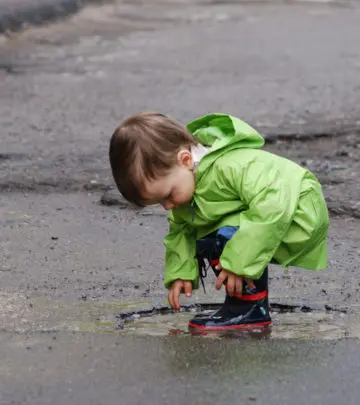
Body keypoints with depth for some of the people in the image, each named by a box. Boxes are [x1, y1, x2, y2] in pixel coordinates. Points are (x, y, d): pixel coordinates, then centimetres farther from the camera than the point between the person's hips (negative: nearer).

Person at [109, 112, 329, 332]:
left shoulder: (233, 166, -35)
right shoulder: (182, 179, -5)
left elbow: (273, 207, -42)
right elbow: (180, 230, 6)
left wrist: (240, 263, -38)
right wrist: (180, 272, -8)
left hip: (299, 216, -10)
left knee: (225, 235, -28)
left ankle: (252, 307, -13)